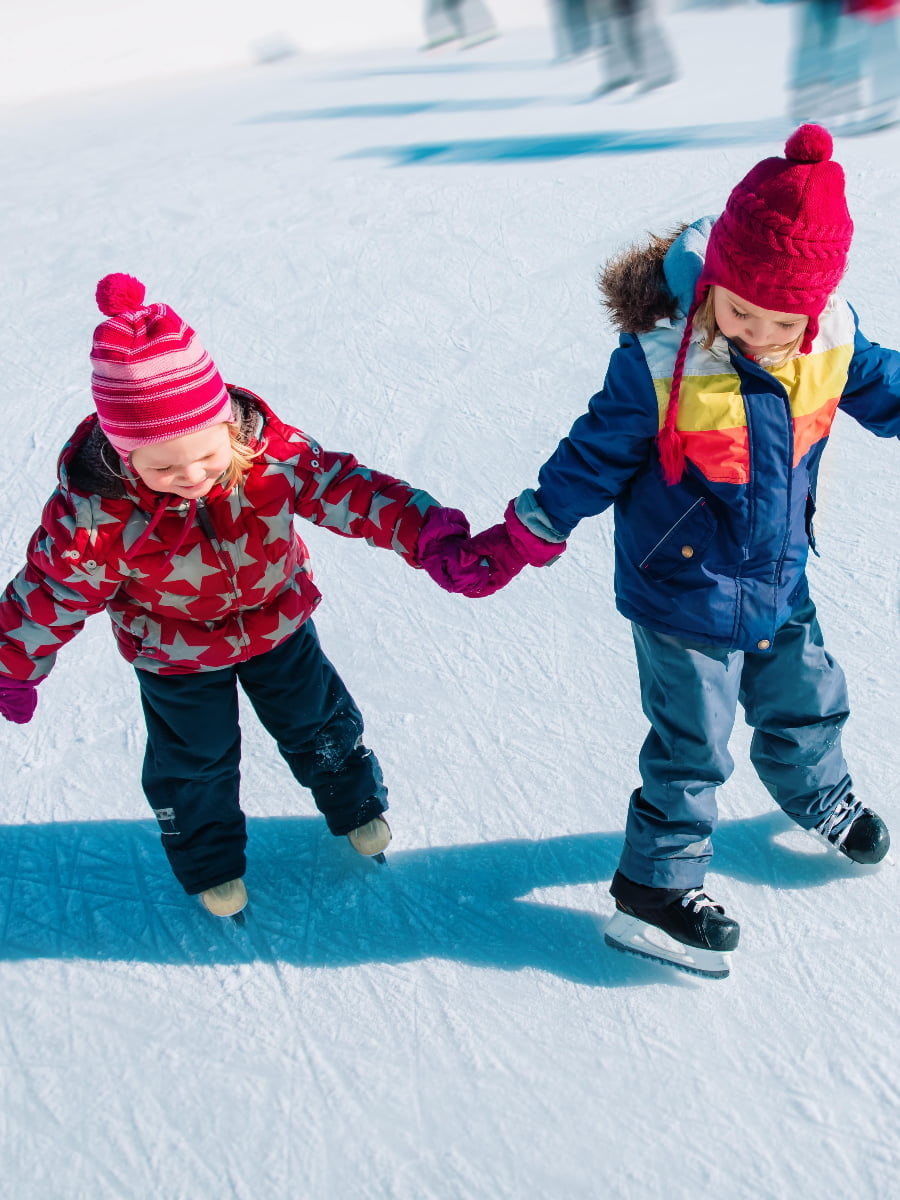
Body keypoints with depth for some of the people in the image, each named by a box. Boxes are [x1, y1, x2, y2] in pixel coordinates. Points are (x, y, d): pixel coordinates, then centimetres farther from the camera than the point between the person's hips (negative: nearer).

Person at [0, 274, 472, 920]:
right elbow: (53, 592, -19)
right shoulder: (93, 512, -34)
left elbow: (343, 487, -27)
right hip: (177, 658, -2)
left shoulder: (268, 448, -31)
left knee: (318, 723, 23)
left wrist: (429, 532, -39)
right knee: (196, 761, 18)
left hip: (279, 622, 2)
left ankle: (356, 804, 54)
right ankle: (210, 860, 47)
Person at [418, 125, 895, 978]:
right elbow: (591, 460, -15)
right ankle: (655, 885, 26)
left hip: (780, 584, 6)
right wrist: (511, 547, -11)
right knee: (692, 744, 7)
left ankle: (820, 798, 57)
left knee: (806, 703, 26)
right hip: (684, 594, -5)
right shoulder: (657, 363, -27)